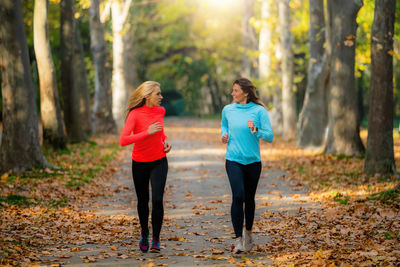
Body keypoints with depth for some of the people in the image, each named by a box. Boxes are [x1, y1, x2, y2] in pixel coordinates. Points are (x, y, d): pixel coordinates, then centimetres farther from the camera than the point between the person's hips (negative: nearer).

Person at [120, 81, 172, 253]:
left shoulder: (160, 111, -1)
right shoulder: (135, 114, -16)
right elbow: (123, 141, -25)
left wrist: (165, 140, 3)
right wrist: (148, 132, -29)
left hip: (159, 162, 2)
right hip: (140, 163, -2)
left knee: (157, 200, -13)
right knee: (143, 201, 12)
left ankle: (156, 239, 0)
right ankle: (144, 235, 35)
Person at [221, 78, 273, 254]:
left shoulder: (259, 111, -5)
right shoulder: (227, 110, 3)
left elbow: (270, 137, -7)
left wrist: (256, 131, -24)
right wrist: (224, 135, 4)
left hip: (253, 160, 0)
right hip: (233, 160, 0)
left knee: (249, 198, 11)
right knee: (238, 196, -17)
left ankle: (248, 232, 34)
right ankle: (238, 239, -15)